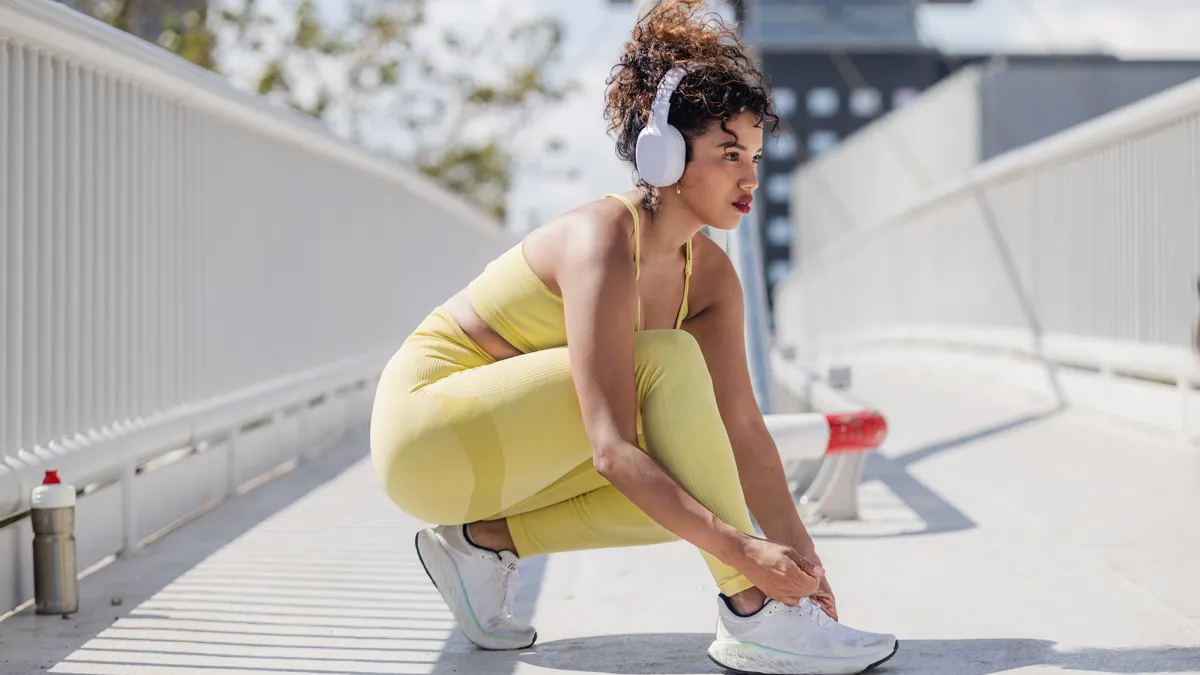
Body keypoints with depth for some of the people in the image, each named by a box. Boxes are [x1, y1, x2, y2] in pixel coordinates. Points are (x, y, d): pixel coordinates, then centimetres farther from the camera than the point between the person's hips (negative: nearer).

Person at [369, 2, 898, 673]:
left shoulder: (709, 273, -1)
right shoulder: (605, 245, -26)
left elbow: (742, 426, -3)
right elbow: (612, 453, -32)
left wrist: (803, 559, -12)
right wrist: (741, 550, -36)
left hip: (505, 450, 8)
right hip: (427, 422, -8)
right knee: (668, 364, -26)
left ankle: (486, 540, 3)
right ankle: (751, 621, -24)